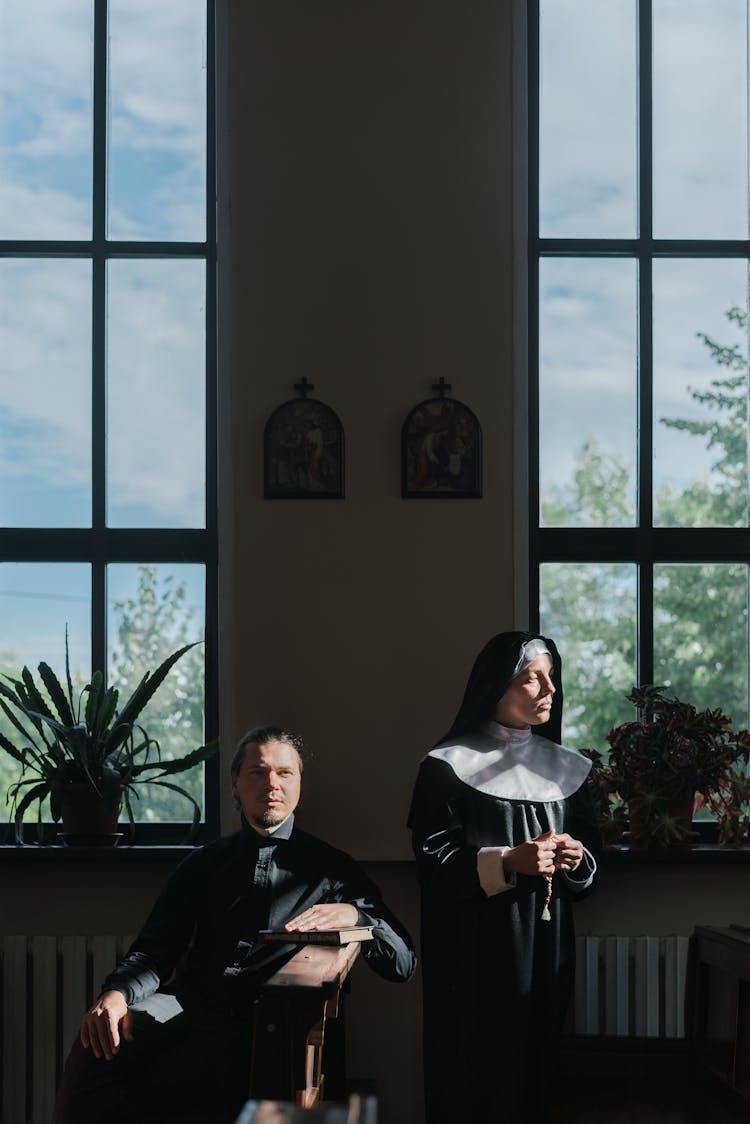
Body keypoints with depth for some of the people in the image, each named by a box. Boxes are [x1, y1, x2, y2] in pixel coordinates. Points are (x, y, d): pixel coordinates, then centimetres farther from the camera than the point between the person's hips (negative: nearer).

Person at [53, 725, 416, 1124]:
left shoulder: (330, 868, 13)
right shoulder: (205, 863, 22)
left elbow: (403, 963, 6)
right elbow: (153, 952, 13)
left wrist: (354, 913, -15)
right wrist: (117, 993, -11)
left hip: (260, 1022, -3)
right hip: (190, 1002, 3)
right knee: (99, 1041, -30)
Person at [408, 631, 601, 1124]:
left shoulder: (565, 767, 12)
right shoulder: (450, 765, -5)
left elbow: (591, 843, 16)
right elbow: (433, 860, -9)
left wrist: (577, 860, -7)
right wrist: (508, 862, -20)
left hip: (546, 943, 5)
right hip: (475, 951, -5)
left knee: (534, 1064, 6)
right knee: (475, 1071, -4)